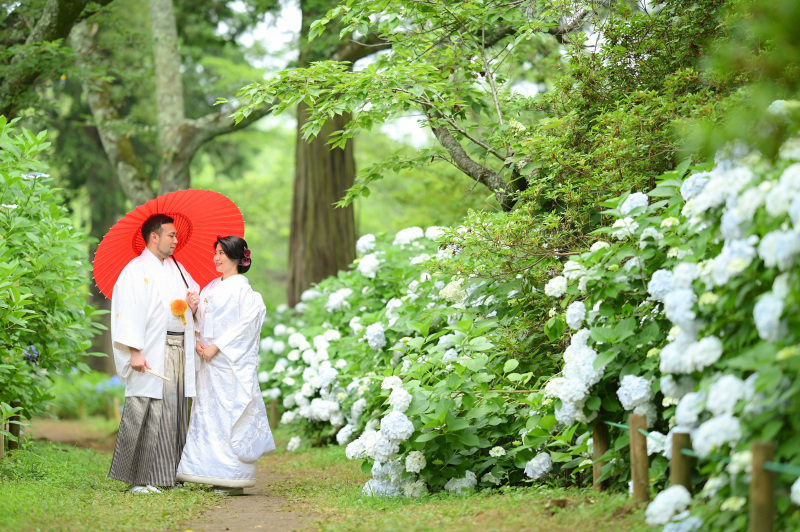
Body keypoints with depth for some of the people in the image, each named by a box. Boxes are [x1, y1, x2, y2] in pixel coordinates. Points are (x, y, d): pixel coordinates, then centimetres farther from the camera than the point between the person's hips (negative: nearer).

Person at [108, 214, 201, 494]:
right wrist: (135, 352, -20)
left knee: (174, 414, 7)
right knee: (147, 415, -8)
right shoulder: (136, 270, -5)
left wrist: (193, 304, 5)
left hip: (178, 352, 7)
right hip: (151, 355, -7)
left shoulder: (176, 268, 18)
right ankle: (138, 479, -4)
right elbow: (128, 312, -12)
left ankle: (167, 475, 12)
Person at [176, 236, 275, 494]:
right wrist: (198, 342, -4)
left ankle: (234, 480, -5)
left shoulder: (241, 287, -5)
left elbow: (245, 324, -12)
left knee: (230, 413, -8)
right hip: (208, 360, 7)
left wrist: (216, 347, -14)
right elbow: (201, 320, 15)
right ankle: (216, 475, 8)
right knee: (208, 414, 5)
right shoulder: (210, 288, 16)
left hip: (232, 362, -7)